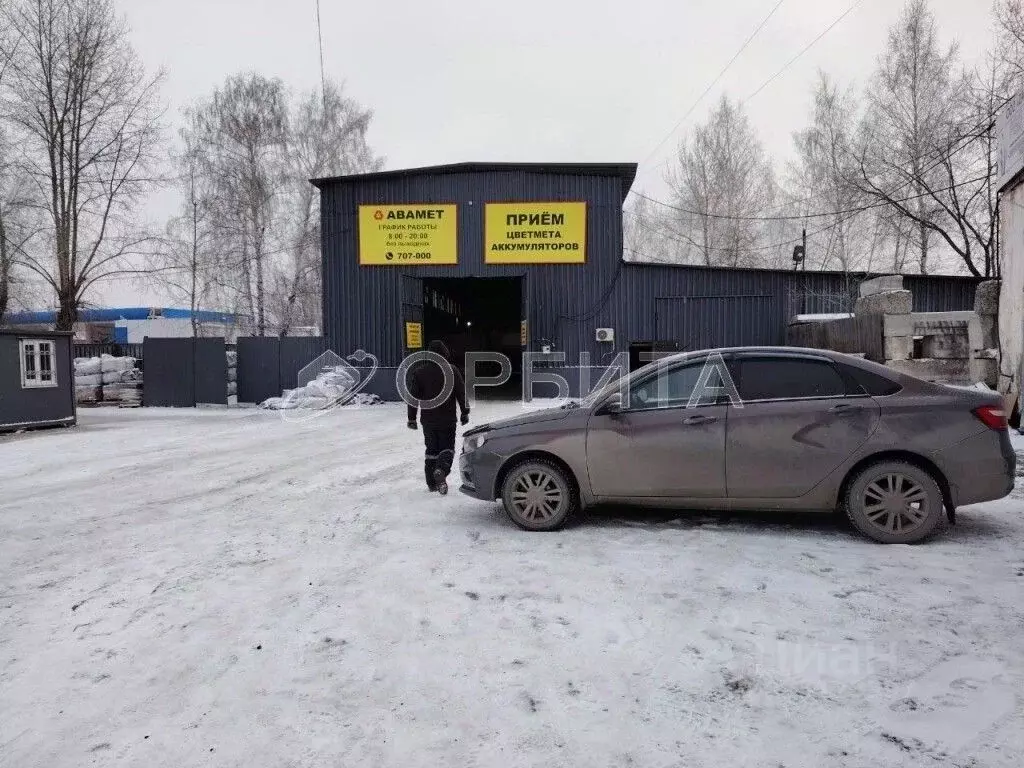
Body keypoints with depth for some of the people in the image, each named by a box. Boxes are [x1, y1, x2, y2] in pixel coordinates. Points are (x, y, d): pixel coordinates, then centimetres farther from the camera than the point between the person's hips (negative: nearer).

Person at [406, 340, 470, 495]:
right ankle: (441, 470, -21)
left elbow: (413, 397, 0)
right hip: (447, 419, -2)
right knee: (447, 447, 7)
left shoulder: (419, 372, 0)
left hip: (428, 420, 2)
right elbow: (462, 393, -2)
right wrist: (465, 413, 8)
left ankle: (432, 482, 14)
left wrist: (412, 418, 6)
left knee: (431, 448, 13)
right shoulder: (452, 370, -5)